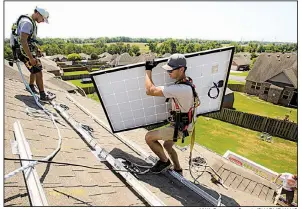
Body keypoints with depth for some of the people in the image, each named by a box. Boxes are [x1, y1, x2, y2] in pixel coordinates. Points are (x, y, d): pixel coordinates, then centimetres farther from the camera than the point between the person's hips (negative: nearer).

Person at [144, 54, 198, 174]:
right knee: (167, 146, 26)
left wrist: (148, 70, -20)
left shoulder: (180, 89, -34)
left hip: (180, 128, -10)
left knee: (149, 137, -9)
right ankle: (178, 170, 45)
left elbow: (150, 90, -32)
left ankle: (164, 162, 13)